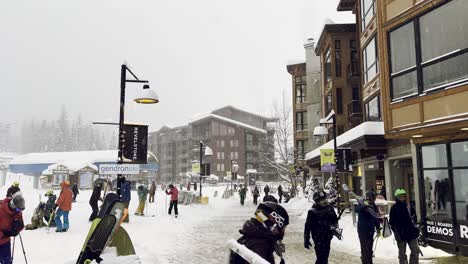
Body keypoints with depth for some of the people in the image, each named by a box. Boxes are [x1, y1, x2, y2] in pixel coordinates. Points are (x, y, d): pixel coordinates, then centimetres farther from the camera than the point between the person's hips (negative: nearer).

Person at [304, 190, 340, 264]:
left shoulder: (330, 208, 1)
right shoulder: (312, 212, -13)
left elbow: (335, 220, 17)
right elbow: (307, 227, -9)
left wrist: (335, 227, -1)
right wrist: (306, 239, -9)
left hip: (328, 237, 5)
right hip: (318, 238, -5)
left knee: (325, 256, 17)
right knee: (321, 258, -8)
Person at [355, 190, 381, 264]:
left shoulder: (373, 206, 7)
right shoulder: (362, 204, -8)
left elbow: (375, 217, 17)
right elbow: (356, 209, -29)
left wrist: (378, 227, 14)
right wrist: (365, 206, -43)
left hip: (371, 229, 6)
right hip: (362, 229, -5)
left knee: (369, 247, 14)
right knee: (364, 247, -8)